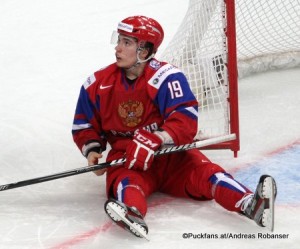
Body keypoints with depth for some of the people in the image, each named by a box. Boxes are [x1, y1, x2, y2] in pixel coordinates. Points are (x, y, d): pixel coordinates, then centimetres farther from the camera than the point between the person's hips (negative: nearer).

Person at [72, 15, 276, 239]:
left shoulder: (166, 77, -14)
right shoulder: (98, 85, 0)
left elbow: (185, 122, -22)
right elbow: (84, 126, 13)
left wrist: (154, 141, -36)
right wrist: (92, 151, -8)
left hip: (170, 154, 0)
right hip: (126, 158, 1)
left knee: (202, 170, -26)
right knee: (125, 180, -32)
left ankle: (250, 204, -49)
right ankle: (132, 215, -68)